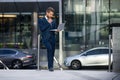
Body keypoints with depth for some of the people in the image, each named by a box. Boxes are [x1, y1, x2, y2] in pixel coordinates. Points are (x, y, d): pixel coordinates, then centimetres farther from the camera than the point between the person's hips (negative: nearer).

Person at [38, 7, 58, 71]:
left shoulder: (53, 21, 21)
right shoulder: (41, 20, 5)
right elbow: (42, 29, -8)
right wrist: (48, 23, -6)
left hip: (52, 38, 5)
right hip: (45, 38, -5)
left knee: (52, 53, 1)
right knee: (49, 49, -28)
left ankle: (50, 67, 11)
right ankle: (50, 66, -25)